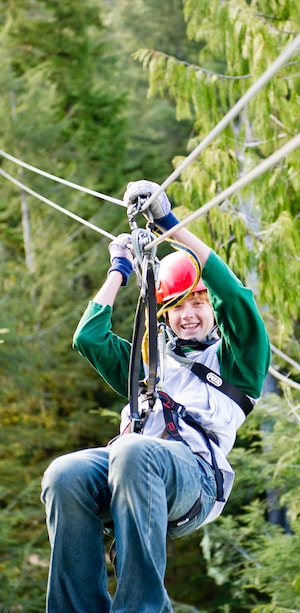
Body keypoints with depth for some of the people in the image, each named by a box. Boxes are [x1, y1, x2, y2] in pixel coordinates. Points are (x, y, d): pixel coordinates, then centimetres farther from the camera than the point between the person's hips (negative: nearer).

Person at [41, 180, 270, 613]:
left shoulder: (233, 359, 25)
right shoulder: (151, 361, 39)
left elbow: (236, 296, 9)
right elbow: (88, 338, 32)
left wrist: (171, 224, 7)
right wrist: (119, 271, 36)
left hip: (194, 472, -4)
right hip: (132, 463, 4)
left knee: (134, 452, -41)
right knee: (65, 475, -33)